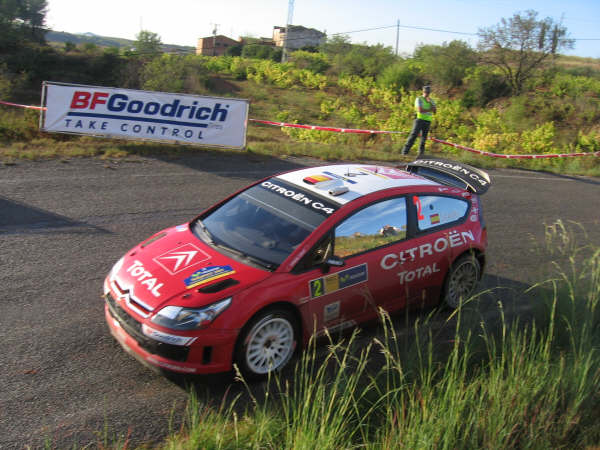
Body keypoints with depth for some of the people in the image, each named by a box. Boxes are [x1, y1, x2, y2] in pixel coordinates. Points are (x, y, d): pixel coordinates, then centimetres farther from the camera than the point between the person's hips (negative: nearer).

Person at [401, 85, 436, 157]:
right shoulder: (419, 99, 0)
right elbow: (420, 110, -13)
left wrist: (430, 102, -8)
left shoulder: (431, 100, 16)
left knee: (424, 137, 3)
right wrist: (429, 110, -4)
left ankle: (421, 153, 9)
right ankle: (405, 151, -17)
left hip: (427, 121, 5)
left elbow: (434, 112, 4)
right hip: (419, 119, -5)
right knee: (414, 134, -15)